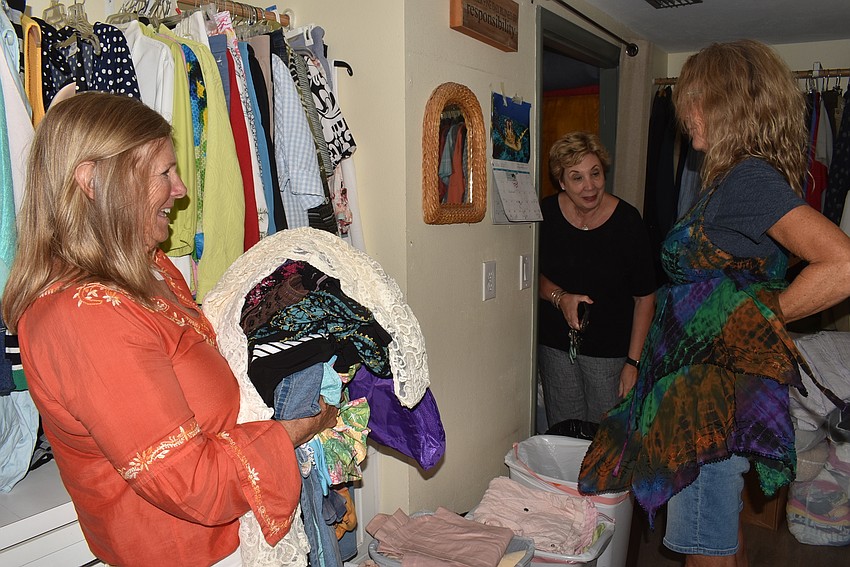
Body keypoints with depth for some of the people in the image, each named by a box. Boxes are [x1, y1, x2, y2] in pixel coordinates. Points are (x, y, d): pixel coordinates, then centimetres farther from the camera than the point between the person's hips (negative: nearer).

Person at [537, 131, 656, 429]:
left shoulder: (627, 220, -12)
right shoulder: (546, 213, -6)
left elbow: (645, 297, -8)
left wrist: (633, 362, -11)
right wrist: (560, 297, -14)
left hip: (610, 348, -2)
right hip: (555, 342, 3)